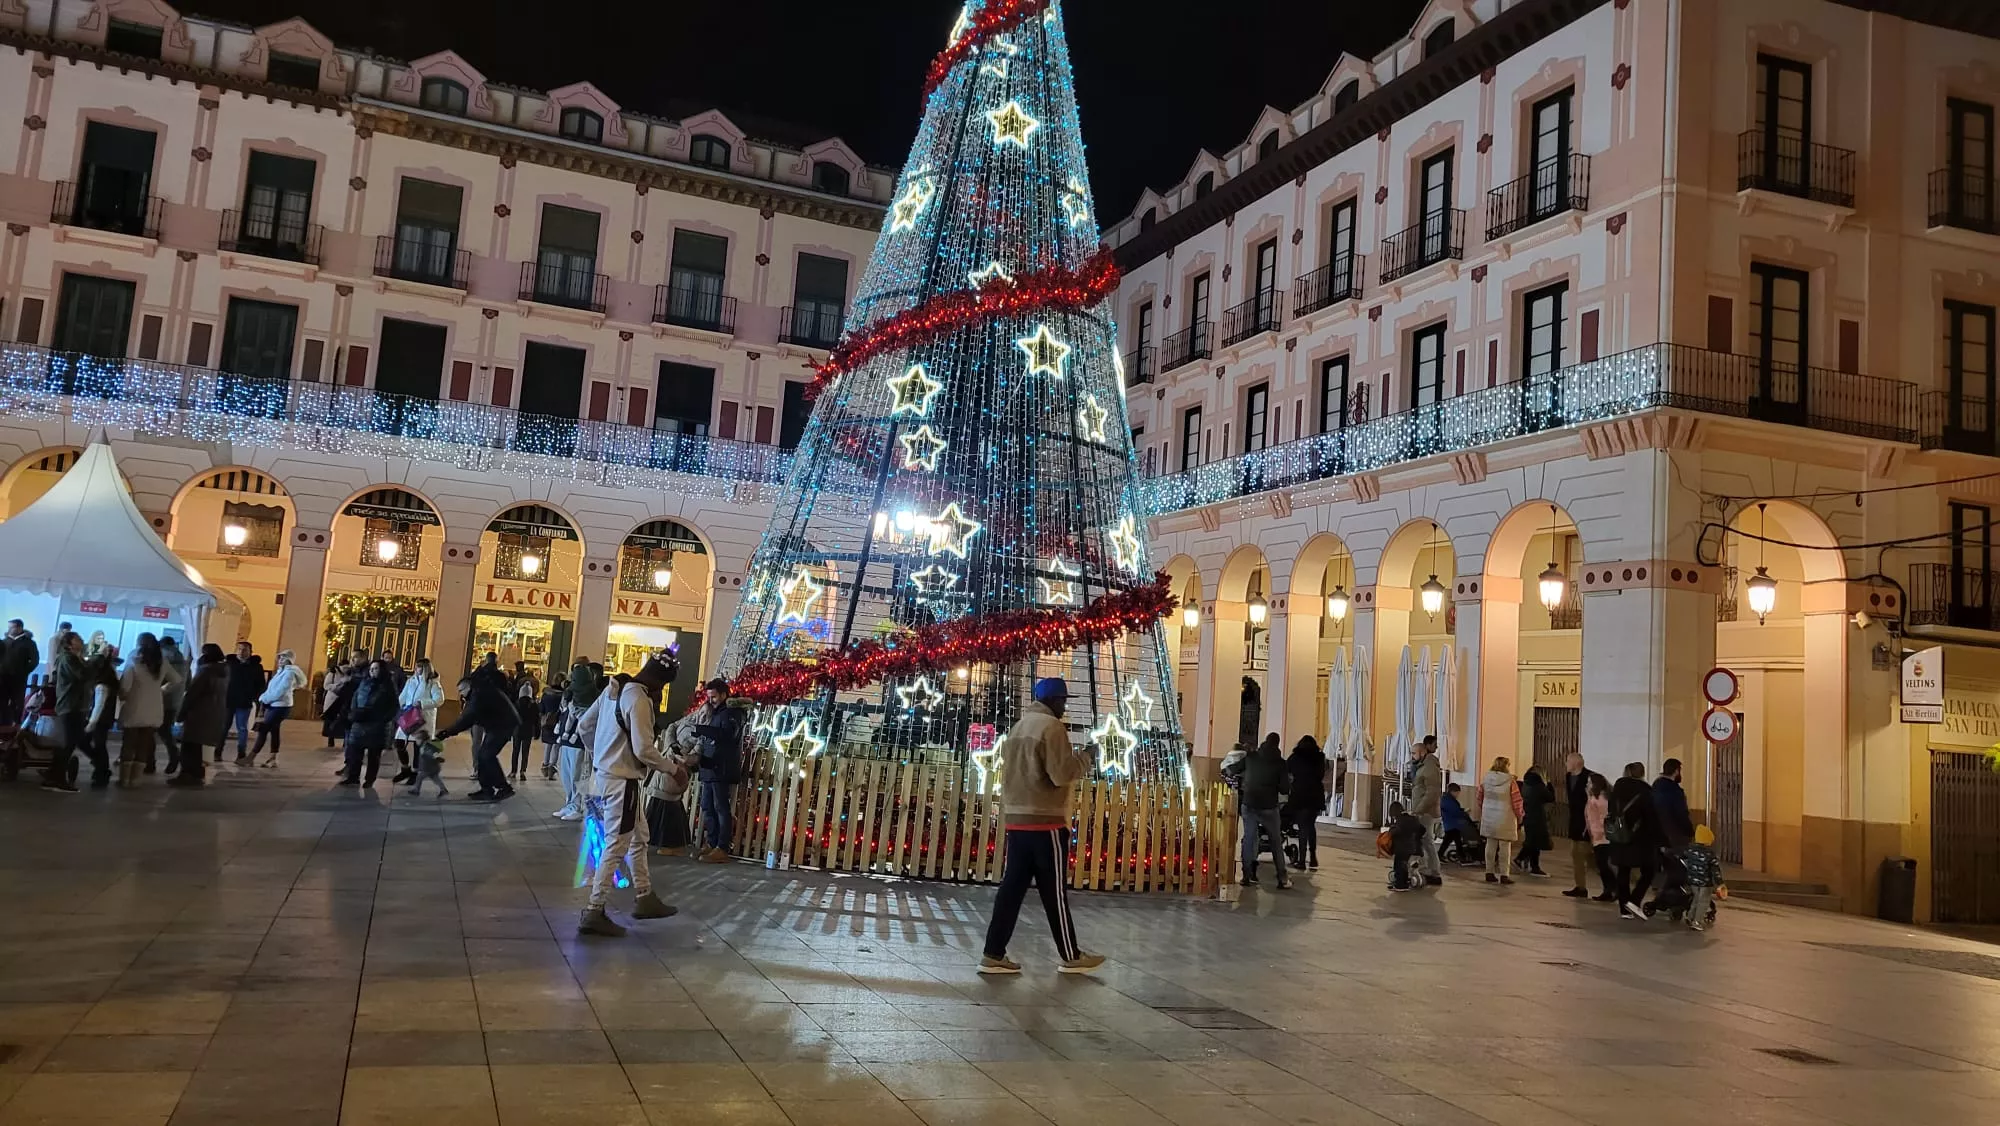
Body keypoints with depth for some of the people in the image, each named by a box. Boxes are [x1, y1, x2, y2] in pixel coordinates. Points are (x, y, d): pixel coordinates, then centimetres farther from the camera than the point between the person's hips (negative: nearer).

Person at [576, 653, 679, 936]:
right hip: (623, 780, -10)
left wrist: (594, 754, 30)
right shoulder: (639, 700, -21)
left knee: (638, 838, 20)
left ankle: (643, 898, 30)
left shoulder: (614, 689, 7)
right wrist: (672, 768, -9)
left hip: (606, 773, 10)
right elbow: (644, 750, -24)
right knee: (616, 847, -3)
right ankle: (593, 913, 0)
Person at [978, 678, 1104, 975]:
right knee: (1054, 892, 1)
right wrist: (1084, 759, -1)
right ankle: (1071, 957, 11)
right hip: (1046, 820, -8)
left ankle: (994, 954, 5)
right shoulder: (1051, 727, -11)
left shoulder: (1017, 727, 15)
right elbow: (1061, 774, -16)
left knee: (1012, 888, 7)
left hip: (1016, 819, 8)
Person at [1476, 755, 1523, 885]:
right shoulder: (1510, 781, -10)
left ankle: (1489, 873, 12)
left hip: (1489, 818, 4)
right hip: (1505, 818, -4)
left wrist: (1482, 814, 23)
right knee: (1505, 846, 3)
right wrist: (1519, 818, 5)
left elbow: (1480, 800, 9)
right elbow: (1517, 802, -9)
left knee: (1490, 845, 10)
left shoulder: (1485, 780, 1)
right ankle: (1503, 875, 3)